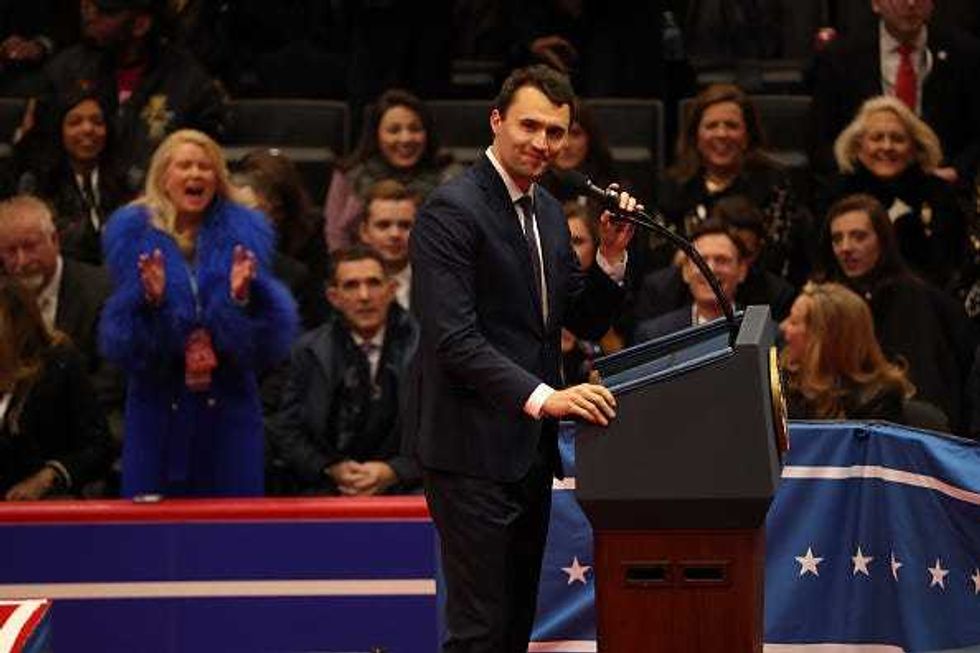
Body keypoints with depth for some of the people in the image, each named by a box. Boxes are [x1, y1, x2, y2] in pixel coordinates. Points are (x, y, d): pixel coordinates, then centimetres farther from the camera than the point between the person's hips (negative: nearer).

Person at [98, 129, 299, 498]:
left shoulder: (243, 231, 6)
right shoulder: (134, 232, 4)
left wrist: (244, 296, -23)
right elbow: (119, 340, -5)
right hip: (158, 408, -1)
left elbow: (271, 340, -4)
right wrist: (150, 299, -24)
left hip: (228, 408, 1)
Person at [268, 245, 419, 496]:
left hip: (403, 486, -1)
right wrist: (330, 468, -6)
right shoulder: (310, 351, 10)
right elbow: (284, 431, 10)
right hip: (328, 489, 1)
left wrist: (393, 472, -12)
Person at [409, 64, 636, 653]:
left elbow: (587, 322, 18)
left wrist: (612, 254, 0)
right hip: (473, 450, -9)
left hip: (530, 448, 9)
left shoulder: (548, 211, 14)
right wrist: (542, 397, -31)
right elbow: (454, 339, -22)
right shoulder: (451, 211, -14)